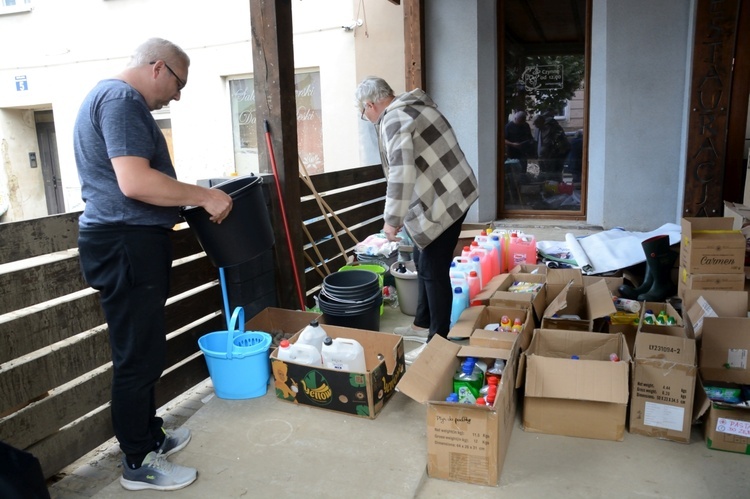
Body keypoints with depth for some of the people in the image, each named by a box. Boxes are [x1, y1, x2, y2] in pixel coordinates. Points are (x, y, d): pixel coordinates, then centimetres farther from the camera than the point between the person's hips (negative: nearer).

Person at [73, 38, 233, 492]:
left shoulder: (115, 97, 20)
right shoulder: (121, 98, -14)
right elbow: (135, 182, -26)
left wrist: (189, 198, 21)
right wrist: (203, 196, -17)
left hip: (133, 242, 11)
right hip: (126, 245, -11)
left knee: (143, 351, 18)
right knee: (139, 356, -1)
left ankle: (150, 436, 32)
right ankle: (139, 463, 13)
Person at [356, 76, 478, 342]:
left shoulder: (393, 120, -15)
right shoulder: (413, 107, 16)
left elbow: (402, 173, -28)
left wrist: (391, 219, -21)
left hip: (443, 202, -10)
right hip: (449, 194, 10)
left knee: (434, 270, -1)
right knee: (423, 262, 19)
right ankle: (423, 324, 33)